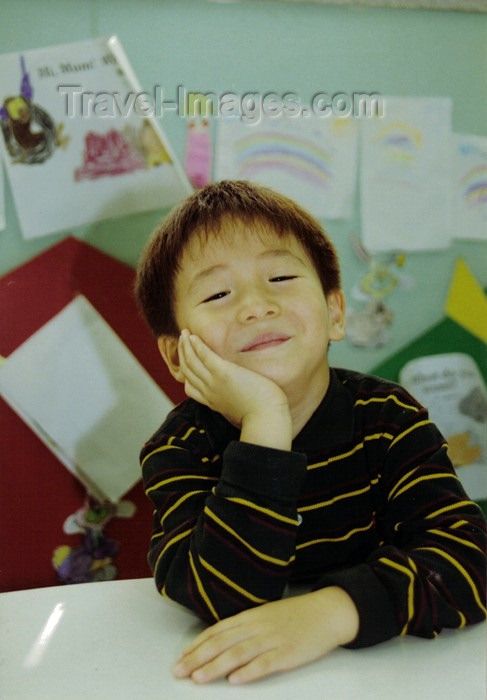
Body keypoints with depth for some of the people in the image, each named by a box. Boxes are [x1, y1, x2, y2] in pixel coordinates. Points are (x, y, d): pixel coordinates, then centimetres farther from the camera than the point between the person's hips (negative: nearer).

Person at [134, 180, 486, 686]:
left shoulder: (388, 419, -8)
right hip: (239, 682, -1)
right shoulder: (179, 450, -12)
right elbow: (228, 600, -26)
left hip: (383, 662, 1)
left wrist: (330, 612, -33)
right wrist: (265, 421, -30)